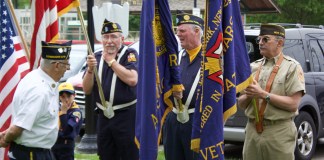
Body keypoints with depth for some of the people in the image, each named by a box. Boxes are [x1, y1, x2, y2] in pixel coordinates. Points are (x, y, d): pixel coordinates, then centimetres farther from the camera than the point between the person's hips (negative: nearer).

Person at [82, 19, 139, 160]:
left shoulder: (130, 54, -5)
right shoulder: (96, 57, 9)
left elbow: (132, 80, -23)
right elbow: (87, 90, 6)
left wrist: (111, 61, -13)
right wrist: (90, 69, -12)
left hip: (126, 116, -5)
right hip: (103, 116, 5)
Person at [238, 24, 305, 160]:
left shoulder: (292, 67, -2)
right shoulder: (253, 67, 14)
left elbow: (293, 104, -12)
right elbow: (241, 104, 16)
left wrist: (263, 94, -15)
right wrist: (249, 95, -7)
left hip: (279, 134, -5)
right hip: (252, 131, 5)